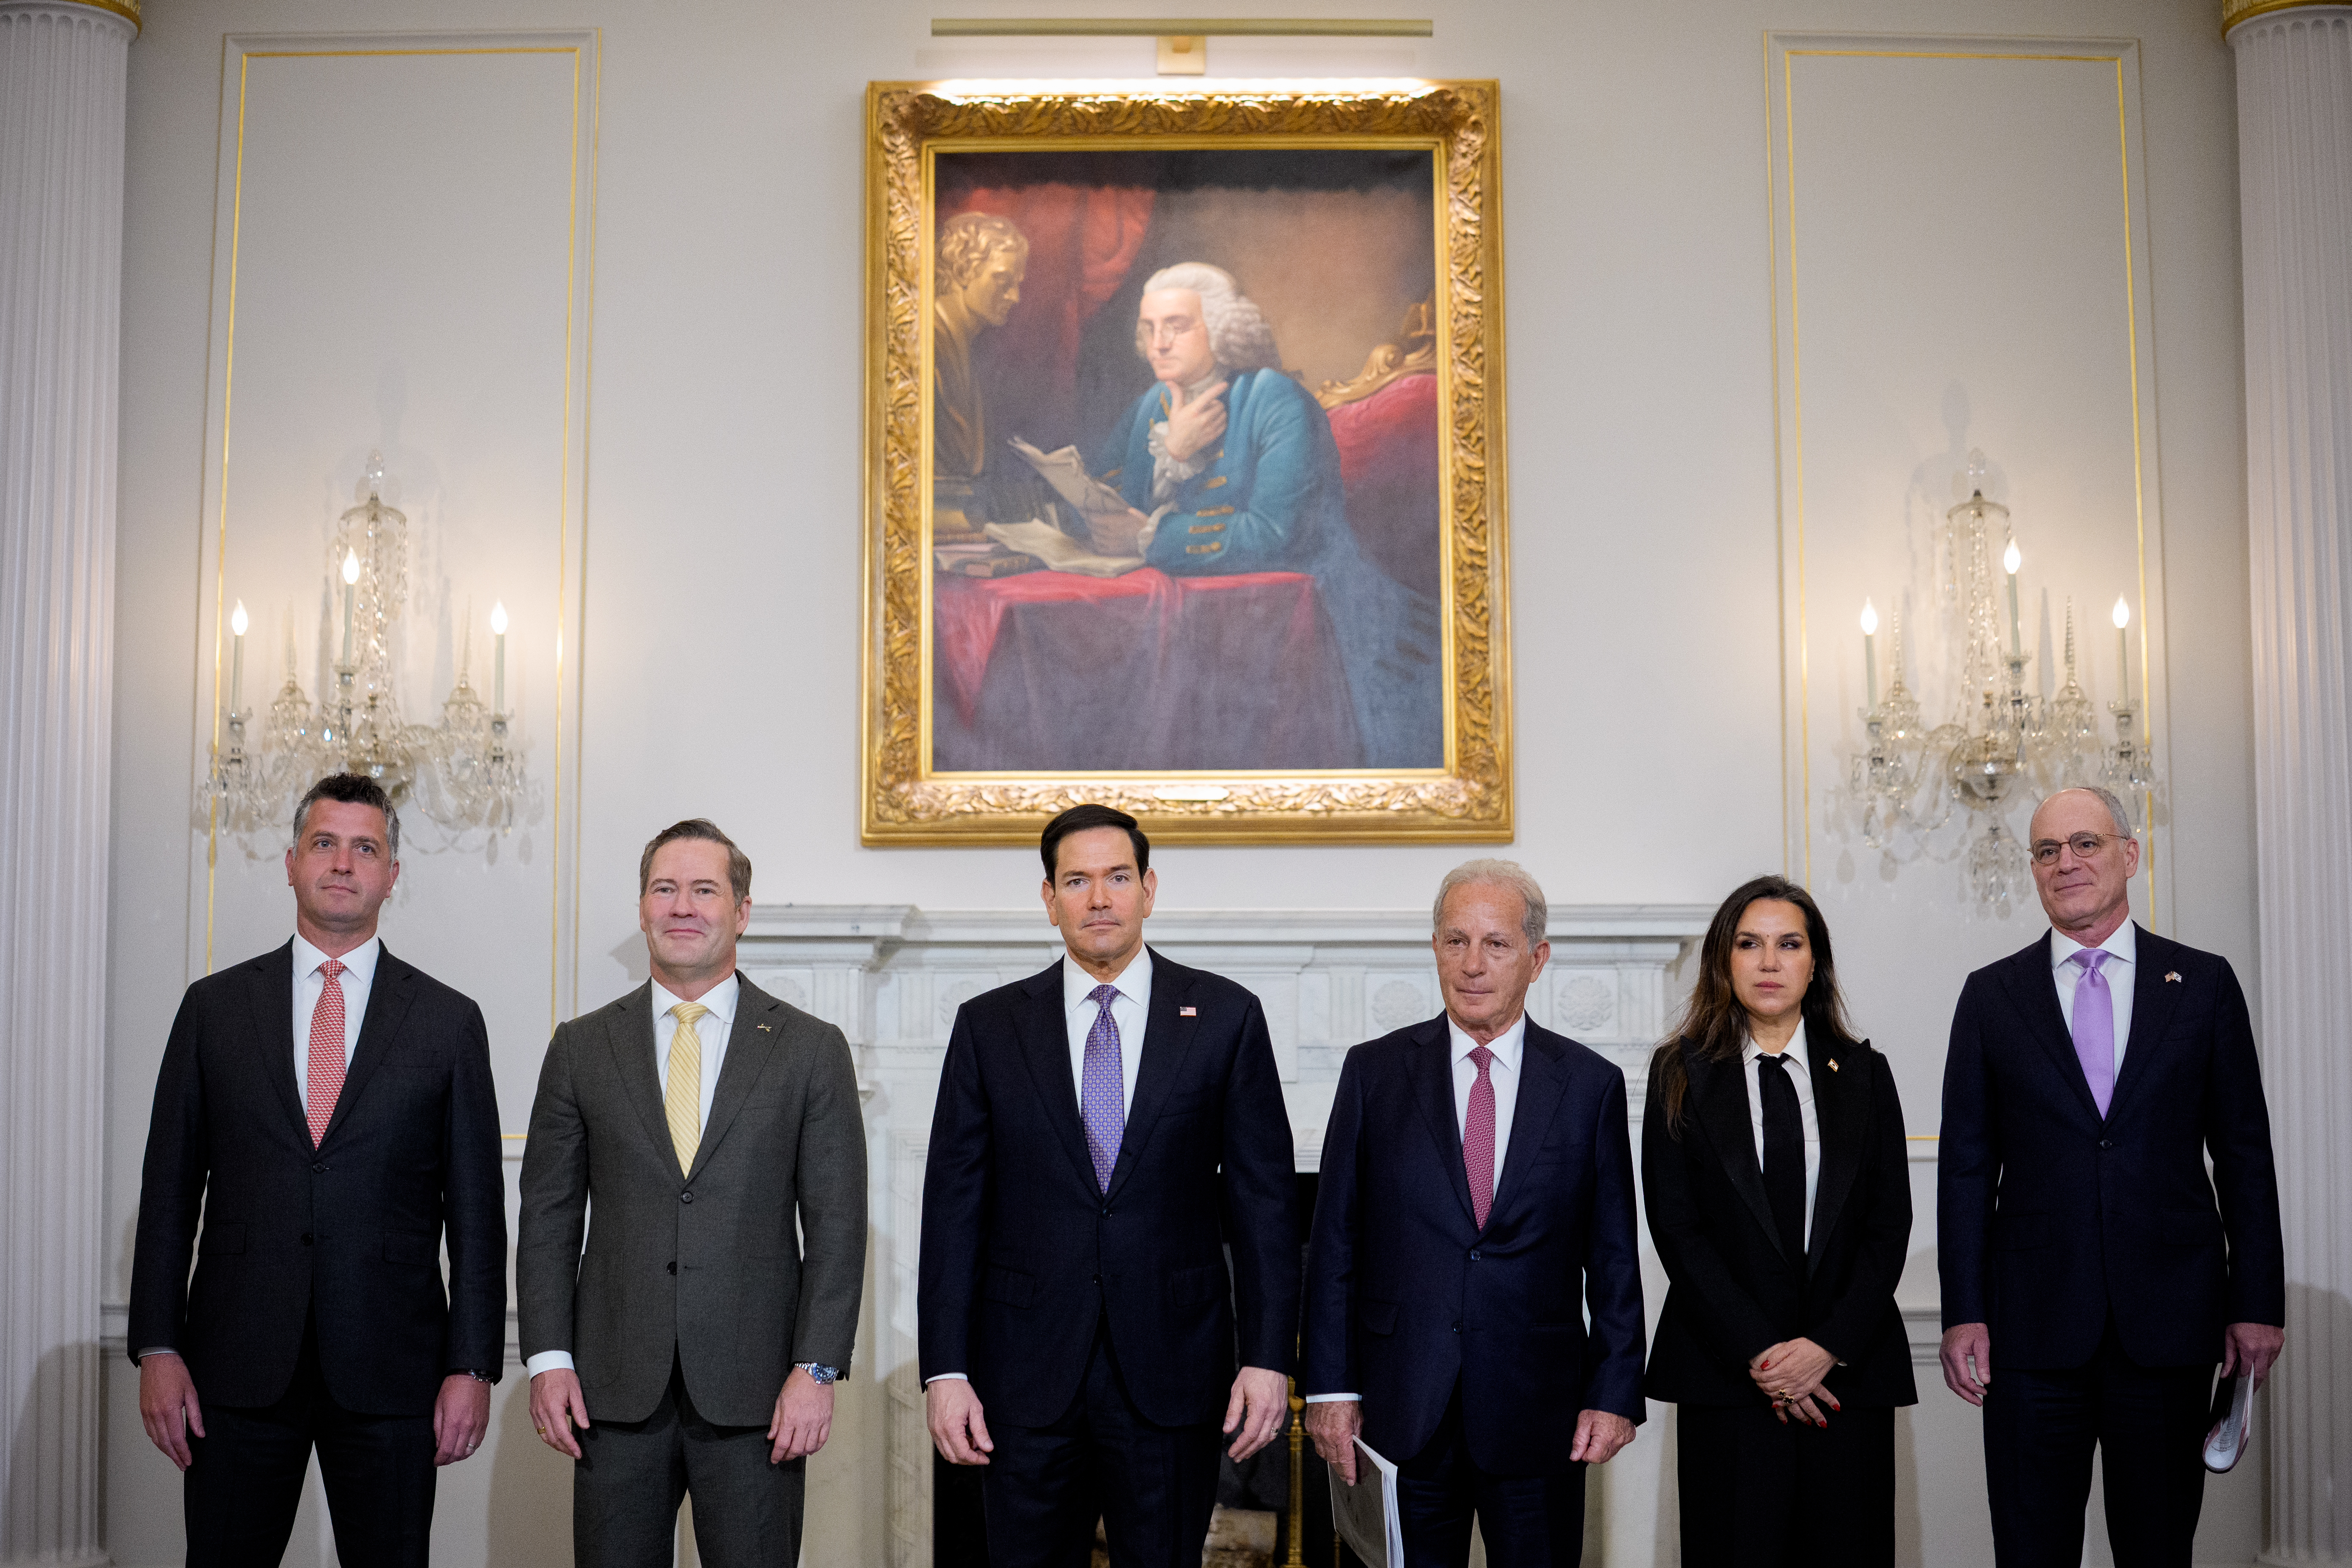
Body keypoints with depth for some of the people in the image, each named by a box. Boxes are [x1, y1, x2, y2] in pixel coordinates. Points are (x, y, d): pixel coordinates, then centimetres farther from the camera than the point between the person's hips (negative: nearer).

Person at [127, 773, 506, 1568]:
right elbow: (170, 1188, 7)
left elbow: (476, 1210, 3)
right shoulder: (214, 1006, 8)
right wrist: (157, 1348, -1)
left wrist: (472, 1365, -3)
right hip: (237, 1367, 1)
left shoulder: (449, 1021, 4)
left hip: (390, 1376, -1)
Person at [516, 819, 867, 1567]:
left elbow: (836, 1223, -1)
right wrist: (548, 1358, -1)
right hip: (615, 1390, 2)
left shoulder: (812, 1049, 2)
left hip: (756, 1392, -1)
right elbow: (548, 1216, 8)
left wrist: (816, 1369, -8)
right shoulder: (581, 1047, 8)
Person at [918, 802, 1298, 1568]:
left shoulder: (1225, 1016, 2)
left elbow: (1263, 1197, 1)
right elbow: (954, 1206, 3)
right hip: (1028, 1376, 1)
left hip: (1171, 1374, -1)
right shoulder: (989, 1026, 4)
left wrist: (1269, 1357, -4)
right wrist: (945, 1369, -3)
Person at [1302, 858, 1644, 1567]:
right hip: (1403, 1406, 0)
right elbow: (1335, 1239, 2)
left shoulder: (1591, 1084, 3)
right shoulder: (1374, 1072, 2)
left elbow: (1614, 1257, 4)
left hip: (1538, 1408, 0)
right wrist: (1330, 1385, -3)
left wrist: (1616, 1394, -2)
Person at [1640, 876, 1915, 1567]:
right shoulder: (1681, 1074, 4)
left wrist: (1829, 1345, -8)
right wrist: (1757, 1352, -10)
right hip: (1727, 1373, -2)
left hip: (1850, 1367, 2)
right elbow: (1676, 1226, -2)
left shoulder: (1863, 1072, 10)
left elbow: (1890, 1222, 4)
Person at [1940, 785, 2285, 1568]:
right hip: (2034, 1326, 0)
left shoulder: (2204, 983, 6)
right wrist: (1963, 1311, -1)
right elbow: (1967, 1164, 4)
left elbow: (2243, 1152, 6)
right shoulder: (1992, 996, 6)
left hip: (2172, 1321, 0)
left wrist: (2257, 1302, 2)